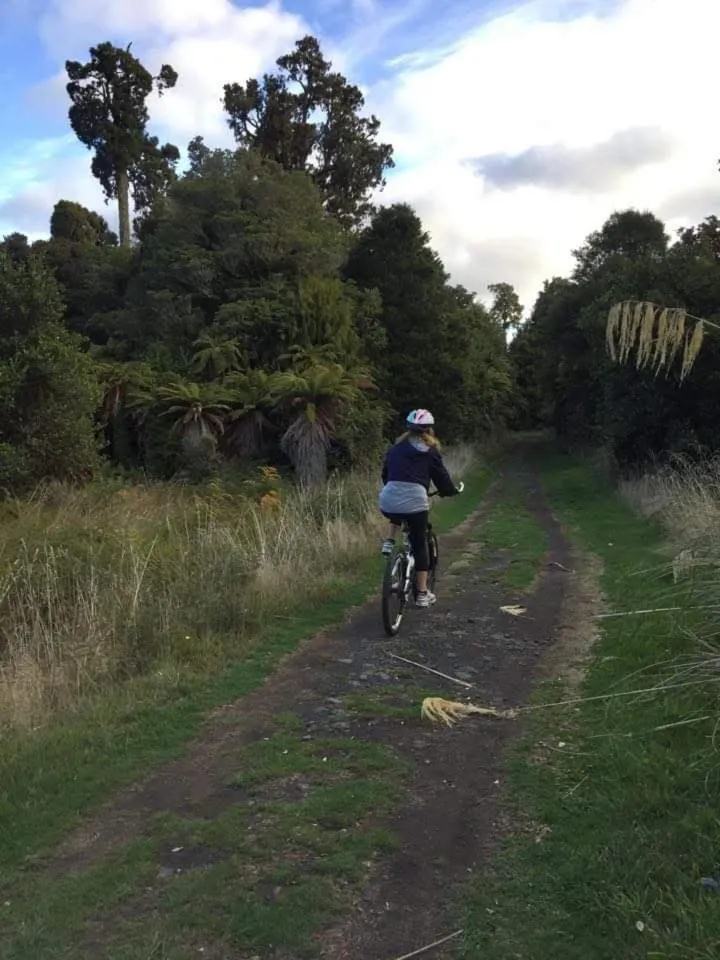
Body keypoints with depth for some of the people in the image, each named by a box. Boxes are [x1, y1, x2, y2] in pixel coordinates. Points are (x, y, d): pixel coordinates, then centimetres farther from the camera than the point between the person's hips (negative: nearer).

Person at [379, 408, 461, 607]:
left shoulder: (396, 448, 19)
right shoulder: (430, 451, 9)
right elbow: (441, 476, 12)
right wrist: (451, 491, 32)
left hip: (388, 503, 3)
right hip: (414, 502, -3)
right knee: (420, 545, 11)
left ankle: (389, 542, 18)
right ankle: (423, 594, 16)